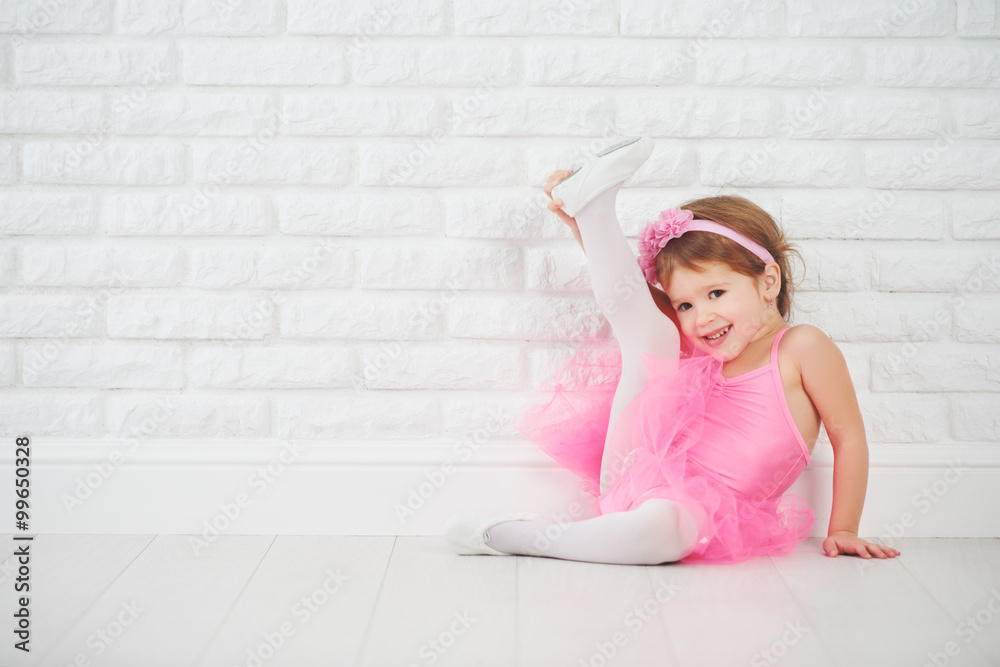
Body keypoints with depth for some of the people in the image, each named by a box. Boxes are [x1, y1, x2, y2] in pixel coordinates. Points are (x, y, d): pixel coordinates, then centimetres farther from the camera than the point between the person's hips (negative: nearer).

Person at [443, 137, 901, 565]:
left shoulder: (802, 348, -4)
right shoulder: (696, 344, 12)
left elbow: (849, 438, 1)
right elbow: (628, 291, 17)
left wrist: (842, 532, 1)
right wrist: (579, 224, 6)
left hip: (694, 508, -4)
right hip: (635, 474, 5)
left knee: (662, 527, -42)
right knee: (649, 333, -8)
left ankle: (517, 536, -26)